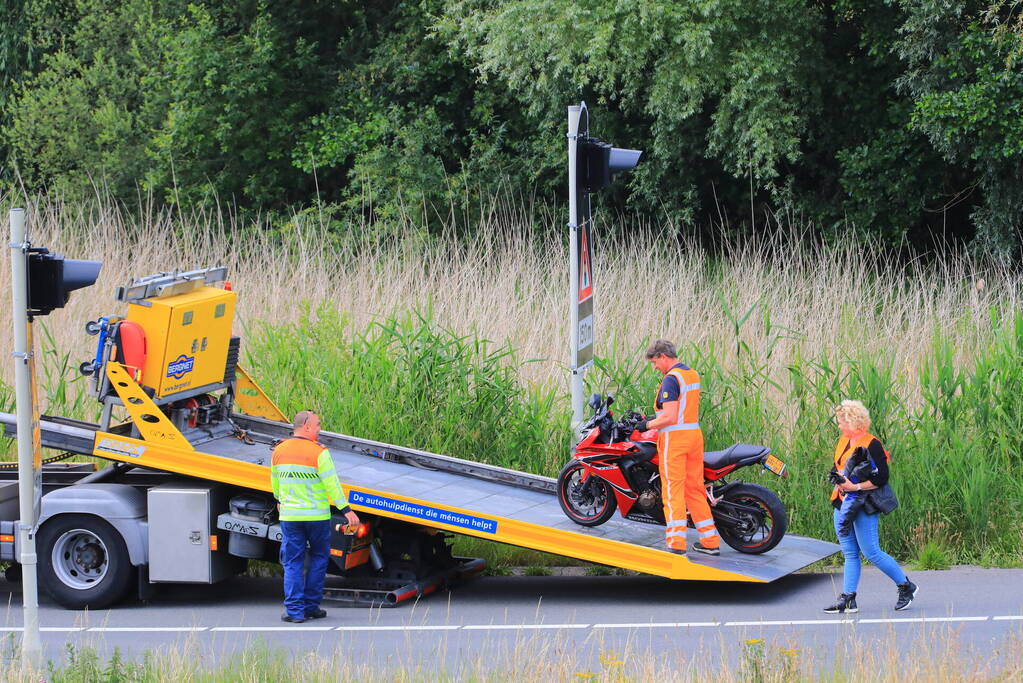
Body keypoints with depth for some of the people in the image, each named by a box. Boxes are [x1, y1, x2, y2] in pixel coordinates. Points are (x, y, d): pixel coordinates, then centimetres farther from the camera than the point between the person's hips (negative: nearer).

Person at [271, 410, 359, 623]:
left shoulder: (279, 451, 3)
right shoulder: (318, 452, -13)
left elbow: (275, 481, 17)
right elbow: (332, 484, -14)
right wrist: (346, 510, -10)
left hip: (289, 515, 3)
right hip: (316, 515, -3)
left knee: (293, 562, 5)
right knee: (318, 558, 14)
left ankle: (294, 610, -2)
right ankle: (311, 605, 14)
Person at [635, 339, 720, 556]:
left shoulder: (671, 379, -14)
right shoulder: (693, 374, 14)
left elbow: (669, 418, -21)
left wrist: (648, 425, -7)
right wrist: (655, 419, 21)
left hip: (674, 438, -8)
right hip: (695, 434, 8)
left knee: (673, 490, -7)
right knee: (695, 489, 13)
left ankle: (676, 543, -12)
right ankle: (710, 541, 14)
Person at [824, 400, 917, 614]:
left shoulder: (871, 445, -14)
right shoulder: (844, 441, 12)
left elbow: (881, 478, -17)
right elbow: (837, 467, 23)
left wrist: (855, 487, -20)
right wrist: (838, 478, 1)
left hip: (863, 506, -9)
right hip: (842, 504, 9)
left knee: (871, 552, -7)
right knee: (850, 554, 8)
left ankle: (906, 586, 7)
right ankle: (847, 599, 8)